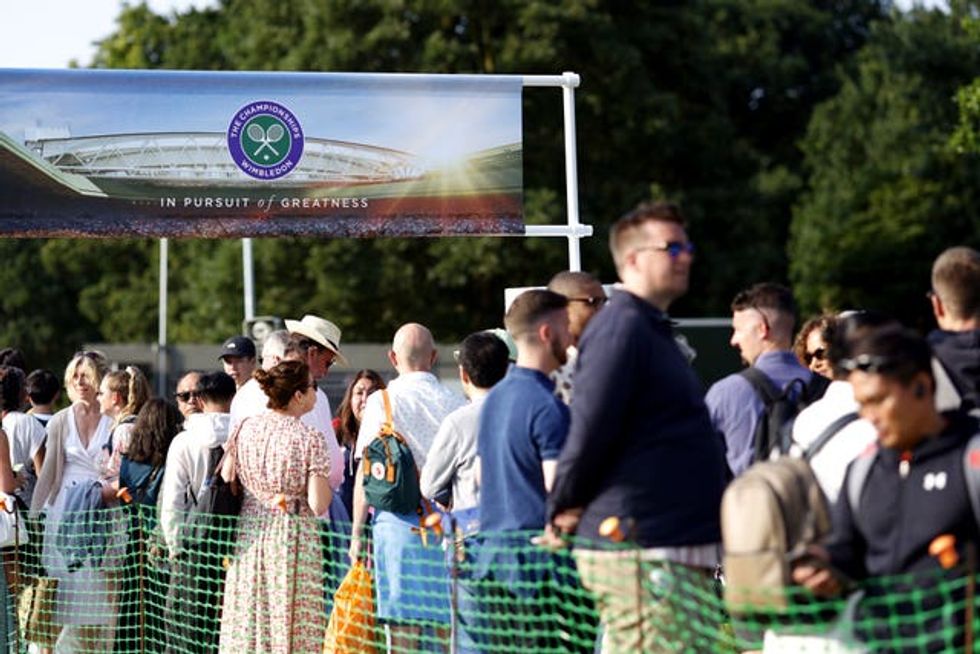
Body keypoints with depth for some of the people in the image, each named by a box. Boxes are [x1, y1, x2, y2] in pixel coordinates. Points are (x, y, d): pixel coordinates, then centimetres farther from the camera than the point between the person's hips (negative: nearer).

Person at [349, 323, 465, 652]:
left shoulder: (381, 401, -1)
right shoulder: (454, 402, 4)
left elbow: (365, 472, -1)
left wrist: (357, 530, 5)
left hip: (398, 521, -2)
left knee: (402, 624, -1)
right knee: (448, 624, 5)